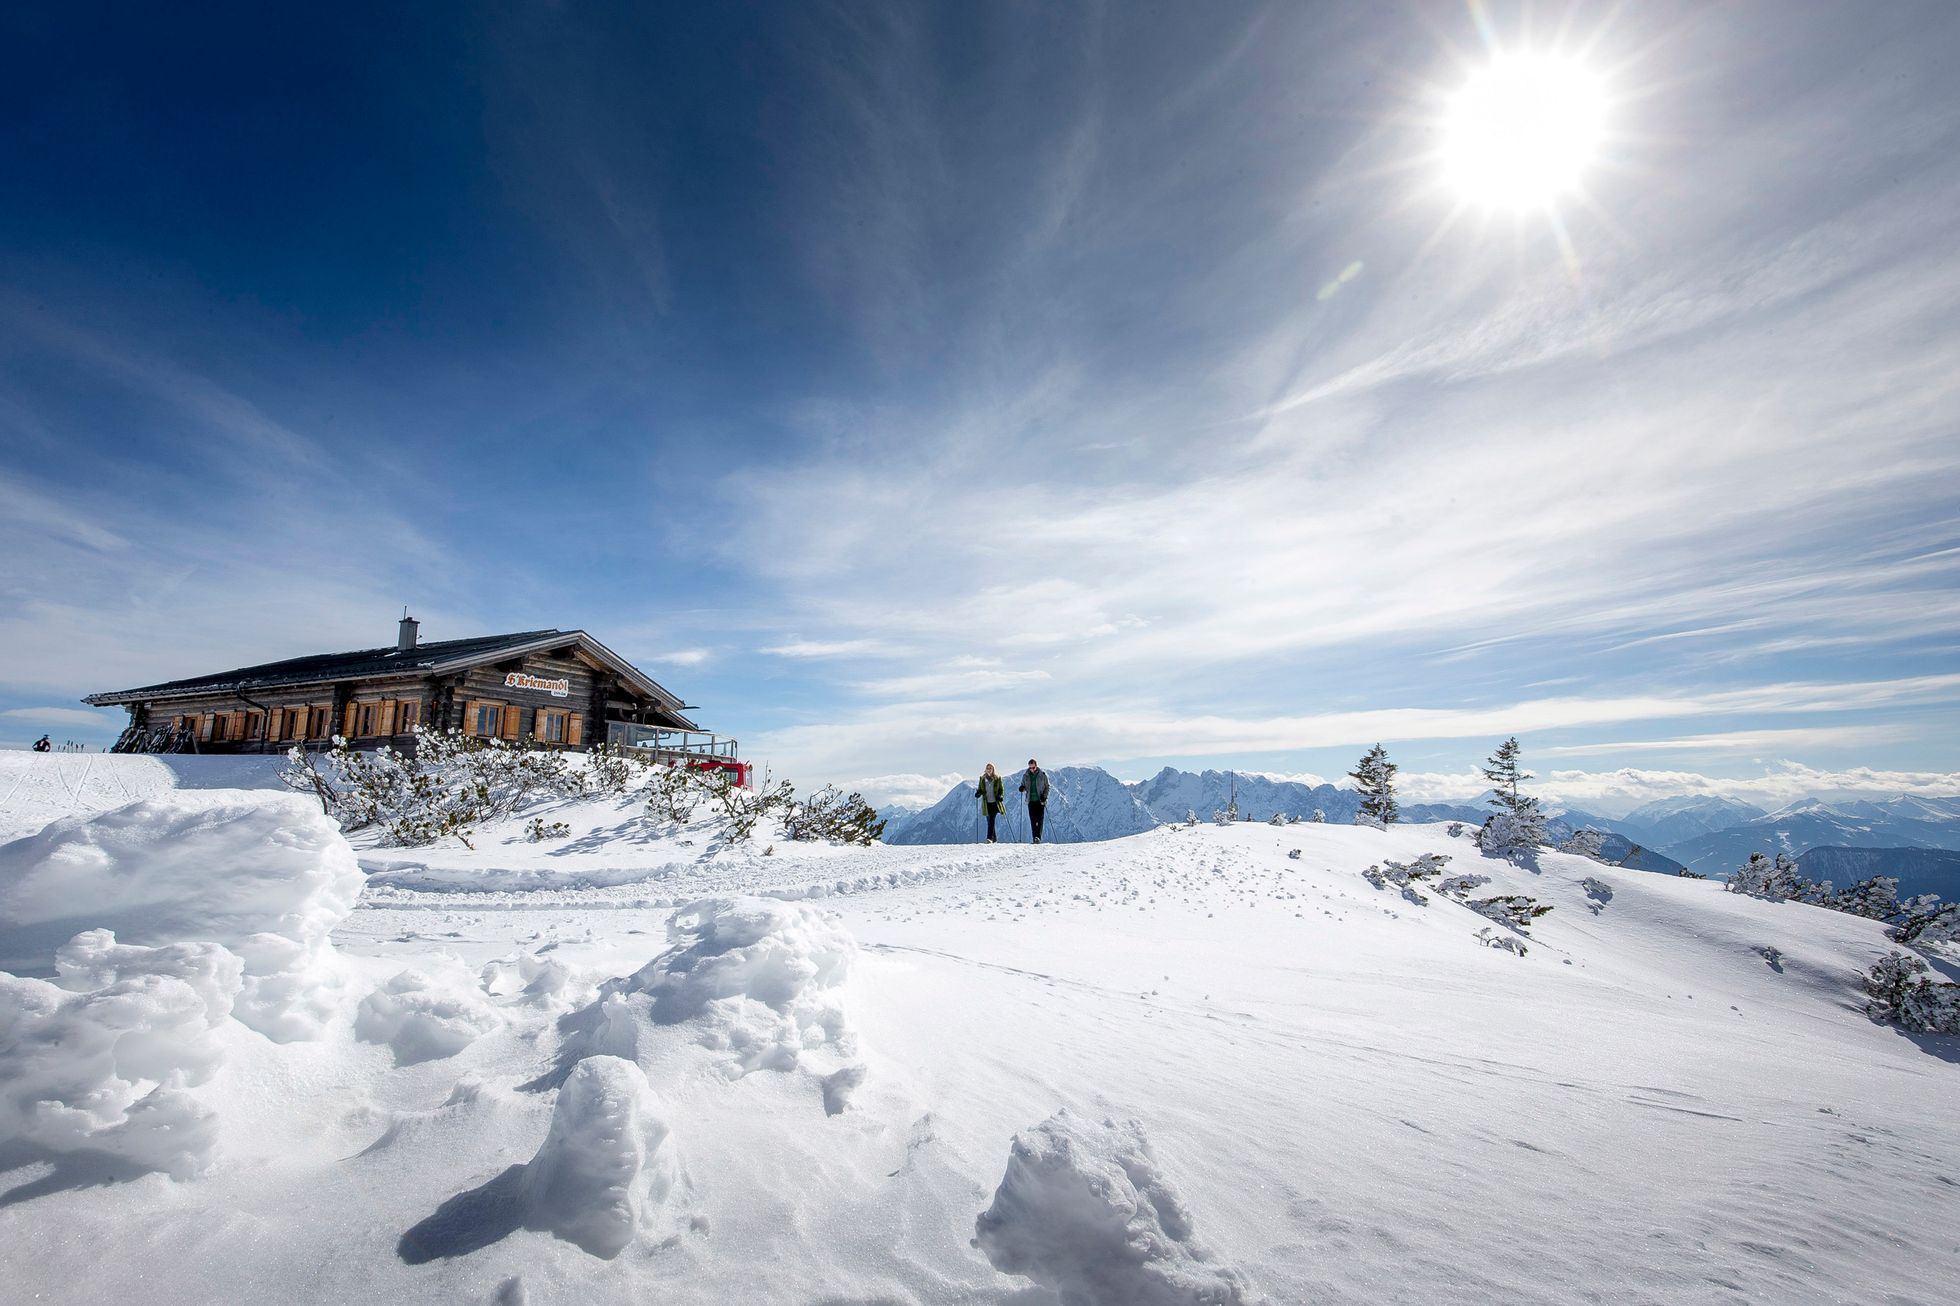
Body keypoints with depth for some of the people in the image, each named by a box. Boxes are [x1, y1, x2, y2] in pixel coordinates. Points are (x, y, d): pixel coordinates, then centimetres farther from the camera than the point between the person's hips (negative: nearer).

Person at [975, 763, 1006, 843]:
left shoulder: (998, 778, 2)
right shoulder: (982, 778, 7)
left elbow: (1001, 789, 5)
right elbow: (980, 790, 13)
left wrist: (1000, 796, -14)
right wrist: (978, 793, -9)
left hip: (995, 802, -3)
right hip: (987, 803, 3)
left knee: (991, 820, -15)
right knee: (989, 821, 6)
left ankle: (989, 838, -19)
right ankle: (994, 839, 18)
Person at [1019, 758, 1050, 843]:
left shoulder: (1042, 775, -2)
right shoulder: (1025, 775, 5)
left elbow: (1047, 786, 4)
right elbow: (1023, 786, 15)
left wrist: (1044, 796, -10)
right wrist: (1022, 788, -9)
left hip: (1040, 800, -2)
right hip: (1031, 800, 2)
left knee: (1039, 819, -8)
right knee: (1032, 820, 2)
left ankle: (1038, 837, -9)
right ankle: (1035, 838, 7)